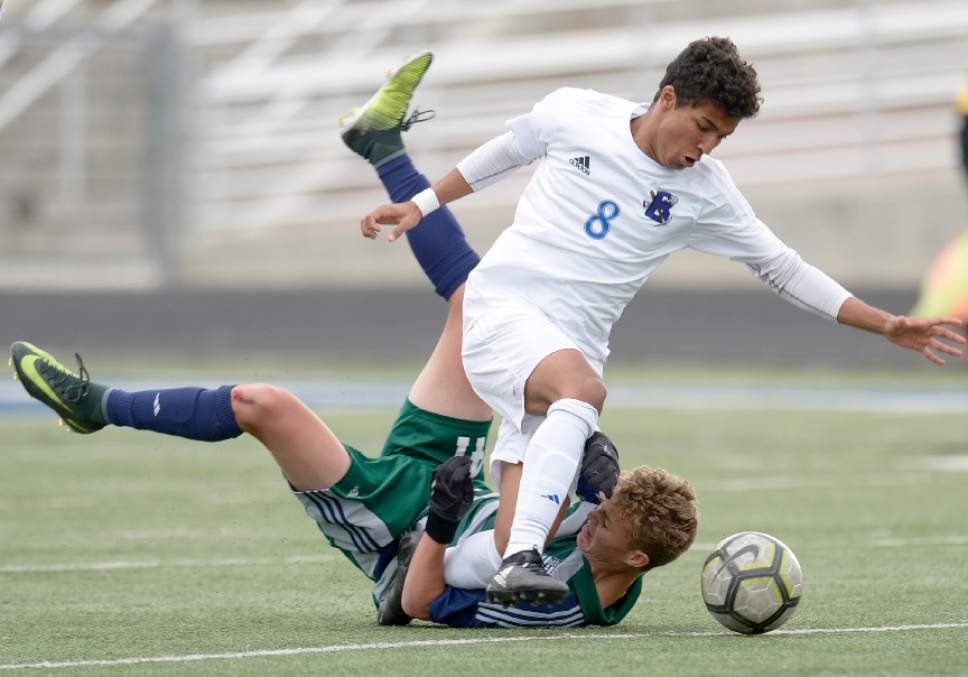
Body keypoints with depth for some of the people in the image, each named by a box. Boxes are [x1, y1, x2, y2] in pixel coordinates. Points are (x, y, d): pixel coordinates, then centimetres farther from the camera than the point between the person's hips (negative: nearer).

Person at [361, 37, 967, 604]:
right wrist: (422, 205, 23)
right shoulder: (575, 115, -1)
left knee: (542, 529, -9)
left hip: (576, 341, 4)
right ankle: (520, 560, -45)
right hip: (503, 307, -4)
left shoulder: (705, 192, 3)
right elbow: (507, 152, 18)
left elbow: (781, 267, 9)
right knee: (582, 388, -36)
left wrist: (886, 325, 4)